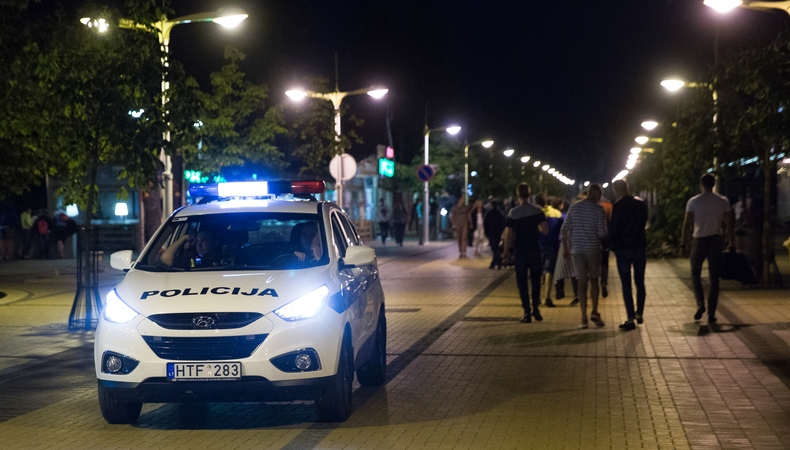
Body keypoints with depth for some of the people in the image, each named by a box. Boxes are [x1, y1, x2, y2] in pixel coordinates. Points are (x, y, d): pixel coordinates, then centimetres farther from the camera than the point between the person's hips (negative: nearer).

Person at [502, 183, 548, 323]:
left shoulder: (513, 213, -8)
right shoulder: (537, 211, -4)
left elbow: (509, 234, -10)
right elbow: (545, 230, -7)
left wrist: (506, 250, 0)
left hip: (520, 250, -1)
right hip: (534, 249, 1)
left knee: (522, 280, 5)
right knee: (535, 279, 15)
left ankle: (527, 312, 1)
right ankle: (535, 308, 8)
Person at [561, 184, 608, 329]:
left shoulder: (574, 207, 4)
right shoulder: (598, 209, -7)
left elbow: (564, 229, 4)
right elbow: (601, 233, -10)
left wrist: (565, 247, 12)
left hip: (577, 249, 2)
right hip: (593, 249, -2)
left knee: (582, 283, 5)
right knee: (594, 280, 14)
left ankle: (584, 318, 2)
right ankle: (594, 312, 3)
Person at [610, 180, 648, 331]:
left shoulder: (618, 206, -13)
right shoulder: (642, 204, 4)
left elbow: (614, 229, -11)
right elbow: (644, 223, 13)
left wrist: (614, 246, 2)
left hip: (623, 249, -5)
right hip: (640, 247, 5)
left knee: (626, 285, -1)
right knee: (640, 283, 17)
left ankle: (630, 319, -3)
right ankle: (639, 313, 24)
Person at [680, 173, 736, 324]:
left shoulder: (693, 201, -4)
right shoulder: (723, 201, 1)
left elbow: (687, 224, -6)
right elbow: (729, 225, 0)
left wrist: (683, 244, 0)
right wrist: (731, 244, 6)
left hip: (699, 241, -1)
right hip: (716, 241, 1)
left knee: (696, 274, 15)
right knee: (714, 278, 6)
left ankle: (700, 304, -5)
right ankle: (711, 313, 3)